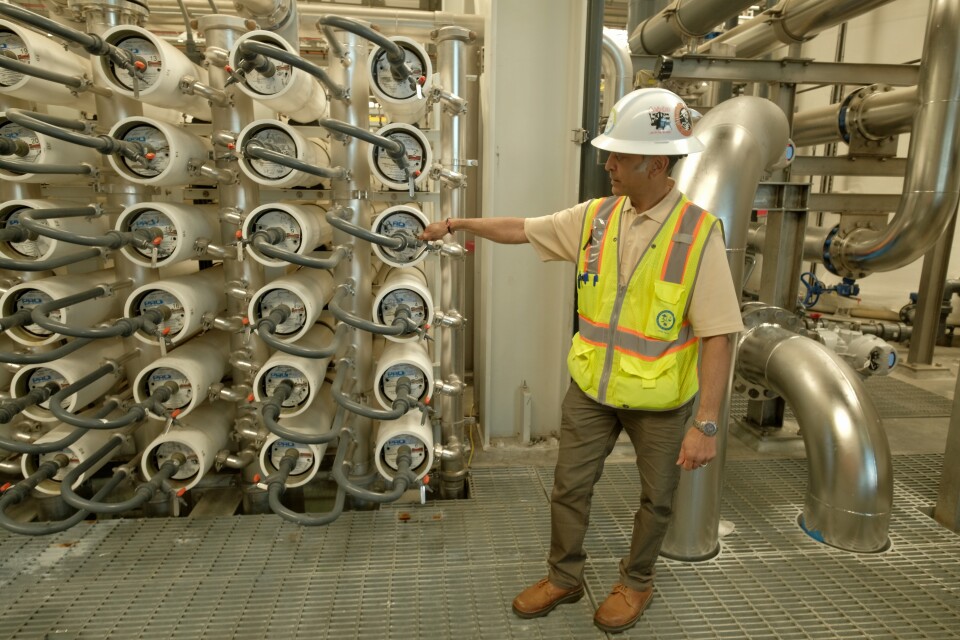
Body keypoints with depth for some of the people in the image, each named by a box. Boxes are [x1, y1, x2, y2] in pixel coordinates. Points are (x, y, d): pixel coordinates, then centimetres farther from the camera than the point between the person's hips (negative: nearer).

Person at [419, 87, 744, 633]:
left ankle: (636, 583, 43)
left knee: (656, 498, 16)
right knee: (570, 486, 15)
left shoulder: (698, 232, -18)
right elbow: (521, 229, 10)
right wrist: (457, 223, 16)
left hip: (660, 402, -3)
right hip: (592, 389, 4)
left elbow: (718, 336, -19)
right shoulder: (596, 217, -4)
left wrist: (706, 424, -22)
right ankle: (564, 578, 39)